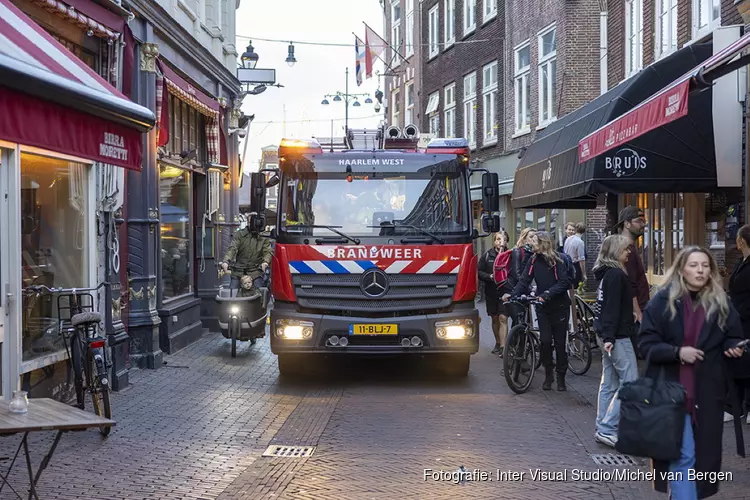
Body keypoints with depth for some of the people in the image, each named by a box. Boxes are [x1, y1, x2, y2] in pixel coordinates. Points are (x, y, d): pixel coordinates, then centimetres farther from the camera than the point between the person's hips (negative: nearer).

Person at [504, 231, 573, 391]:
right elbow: (524, 280, -2)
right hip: (543, 307, 3)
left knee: (560, 343, 1)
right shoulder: (534, 260, 4)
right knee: (545, 341, -6)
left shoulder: (559, 259, -9)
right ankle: (548, 374, 12)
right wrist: (513, 294, -17)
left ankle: (561, 377, 14)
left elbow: (564, 282, -16)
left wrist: (547, 294, -26)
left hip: (559, 306, -3)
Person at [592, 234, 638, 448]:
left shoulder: (607, 273, 14)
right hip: (618, 336, -10)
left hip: (609, 335, 10)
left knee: (609, 382, 12)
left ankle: (603, 428, 16)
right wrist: (609, 337, -24)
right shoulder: (616, 274, -15)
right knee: (630, 382, -8)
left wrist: (606, 335, 20)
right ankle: (607, 429, -9)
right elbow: (612, 308, -21)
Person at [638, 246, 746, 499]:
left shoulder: (721, 303, 3)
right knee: (682, 455, -8)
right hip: (672, 389, -3)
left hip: (707, 391, 4)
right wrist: (676, 352, -20)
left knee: (705, 454, 10)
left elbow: (734, 337, 12)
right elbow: (646, 344, -6)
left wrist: (734, 347, -11)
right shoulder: (662, 300, -5)